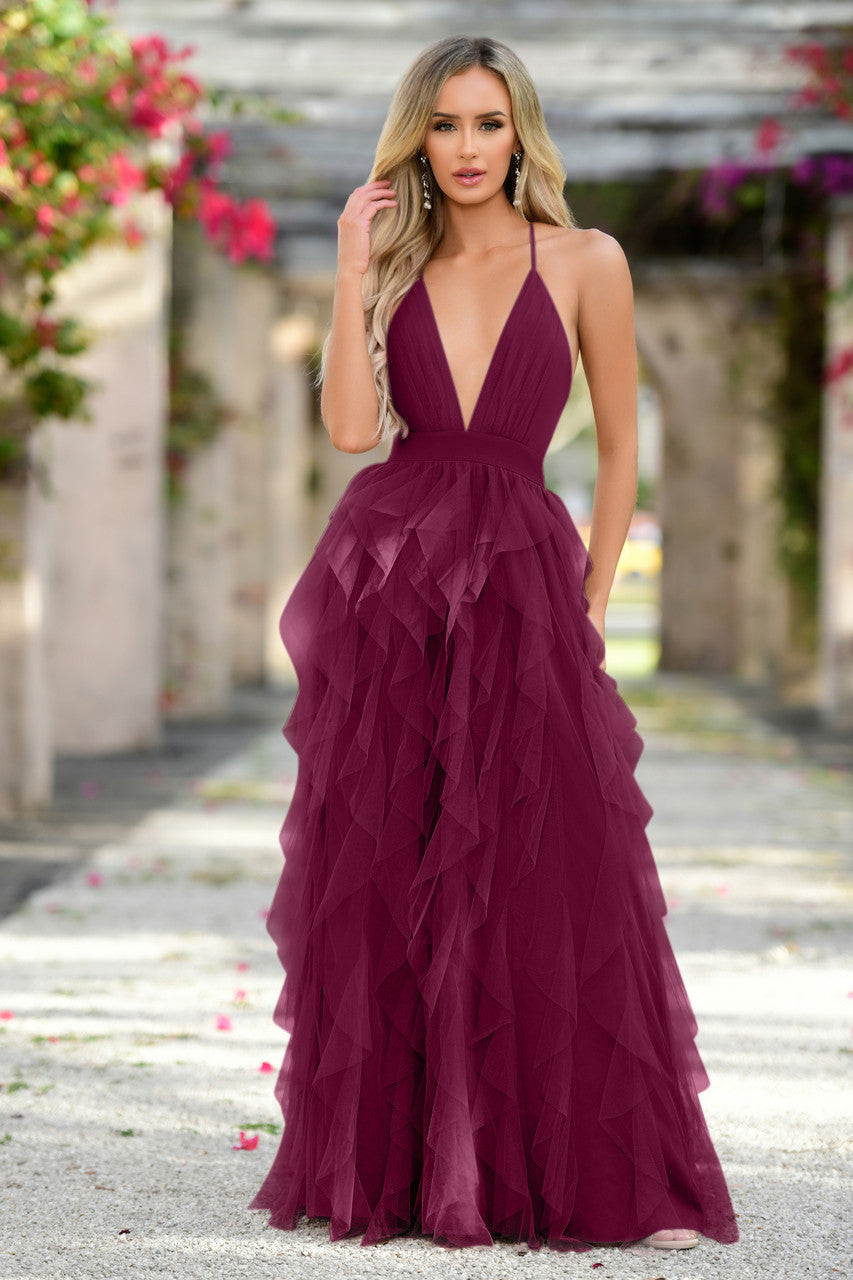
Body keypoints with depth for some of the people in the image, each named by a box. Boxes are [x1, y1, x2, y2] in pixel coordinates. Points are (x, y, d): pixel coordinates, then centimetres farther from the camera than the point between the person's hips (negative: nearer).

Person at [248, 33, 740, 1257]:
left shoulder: (586, 262, 3)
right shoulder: (395, 270, 9)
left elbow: (619, 447, 8)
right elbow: (351, 426, -6)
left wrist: (592, 604, 4)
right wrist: (353, 271, -5)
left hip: (520, 578, -2)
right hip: (386, 579, 2)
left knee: (558, 885, -6)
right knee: (381, 885, 2)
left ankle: (611, 1178, 2)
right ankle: (389, 1166, 11)